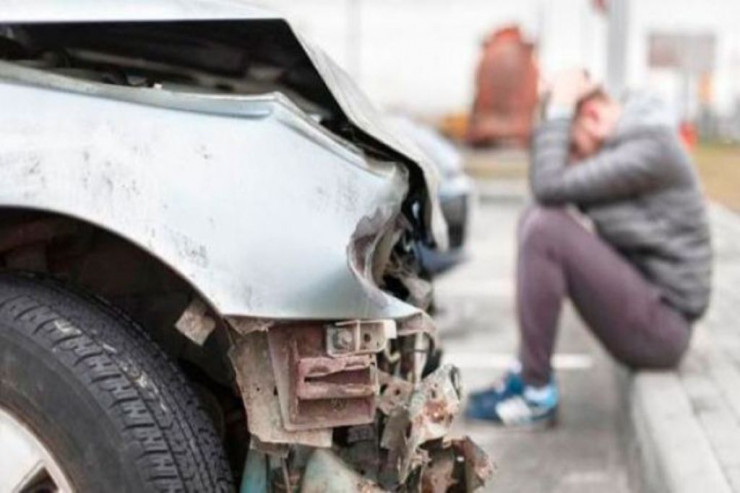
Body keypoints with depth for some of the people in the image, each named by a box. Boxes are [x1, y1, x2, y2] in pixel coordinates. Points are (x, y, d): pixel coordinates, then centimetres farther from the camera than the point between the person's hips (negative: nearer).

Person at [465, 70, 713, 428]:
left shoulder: (650, 148, -19)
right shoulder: (623, 141, 11)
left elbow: (550, 186, -25)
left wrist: (559, 108, -15)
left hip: (659, 328, -10)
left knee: (544, 227, -22)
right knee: (537, 219, 8)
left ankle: (537, 396, -13)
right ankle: (525, 373, 6)